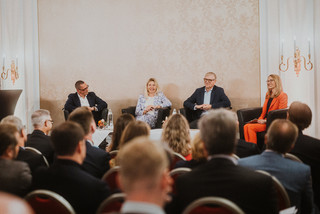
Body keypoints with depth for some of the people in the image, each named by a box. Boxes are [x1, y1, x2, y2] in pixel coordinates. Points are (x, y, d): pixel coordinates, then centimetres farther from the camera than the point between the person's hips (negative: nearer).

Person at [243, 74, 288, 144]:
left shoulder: (283, 96, -5)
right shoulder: (268, 95, 21)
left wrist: (265, 121, -16)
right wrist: (260, 119, 3)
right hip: (264, 121, 8)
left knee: (251, 127, -26)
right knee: (246, 126, -18)